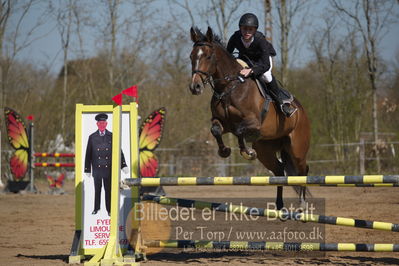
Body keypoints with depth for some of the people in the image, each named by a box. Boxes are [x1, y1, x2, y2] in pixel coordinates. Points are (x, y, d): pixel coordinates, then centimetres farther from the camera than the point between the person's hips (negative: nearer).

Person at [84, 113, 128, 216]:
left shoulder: (112, 136, 4)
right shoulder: (92, 137, 5)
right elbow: (88, 154, 6)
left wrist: (123, 165, -5)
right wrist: (87, 169, 4)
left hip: (109, 169, -1)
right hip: (97, 168, 1)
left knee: (108, 189, 2)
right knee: (97, 189, 8)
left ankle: (109, 209, 9)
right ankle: (96, 208, 20)